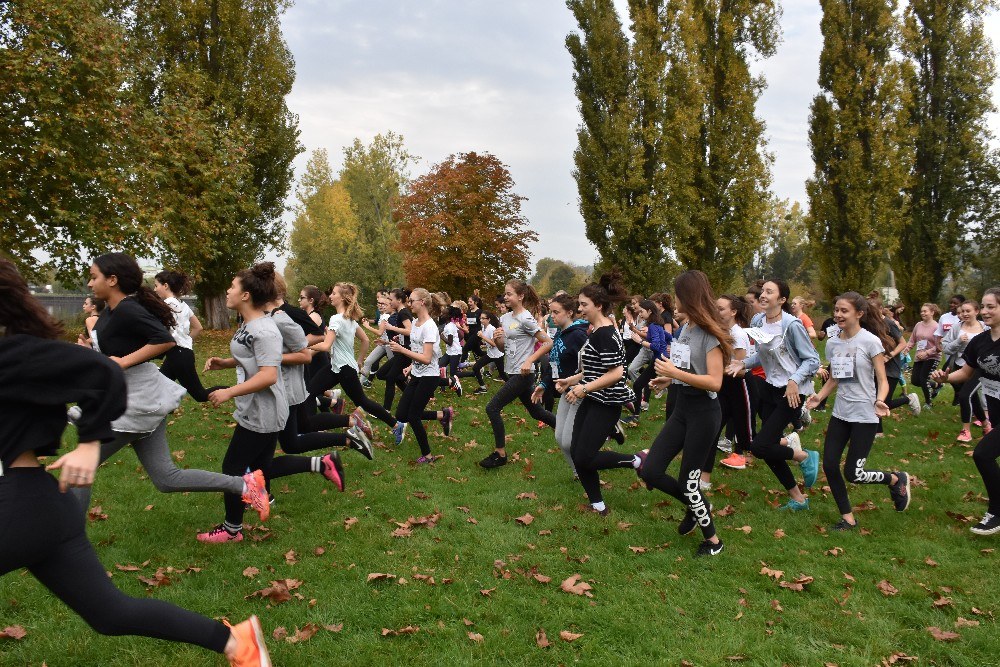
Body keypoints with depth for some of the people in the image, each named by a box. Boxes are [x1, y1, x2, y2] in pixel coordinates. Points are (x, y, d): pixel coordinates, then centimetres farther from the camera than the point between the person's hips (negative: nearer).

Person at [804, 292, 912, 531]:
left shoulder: (870, 341, -11)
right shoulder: (832, 343, 5)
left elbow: (882, 380, -10)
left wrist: (879, 401, -30)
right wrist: (819, 397, -5)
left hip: (864, 416, -6)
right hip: (840, 413, 6)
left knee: (853, 474, -4)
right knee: (829, 466, 0)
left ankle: (897, 480, 26)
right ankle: (848, 518, 17)